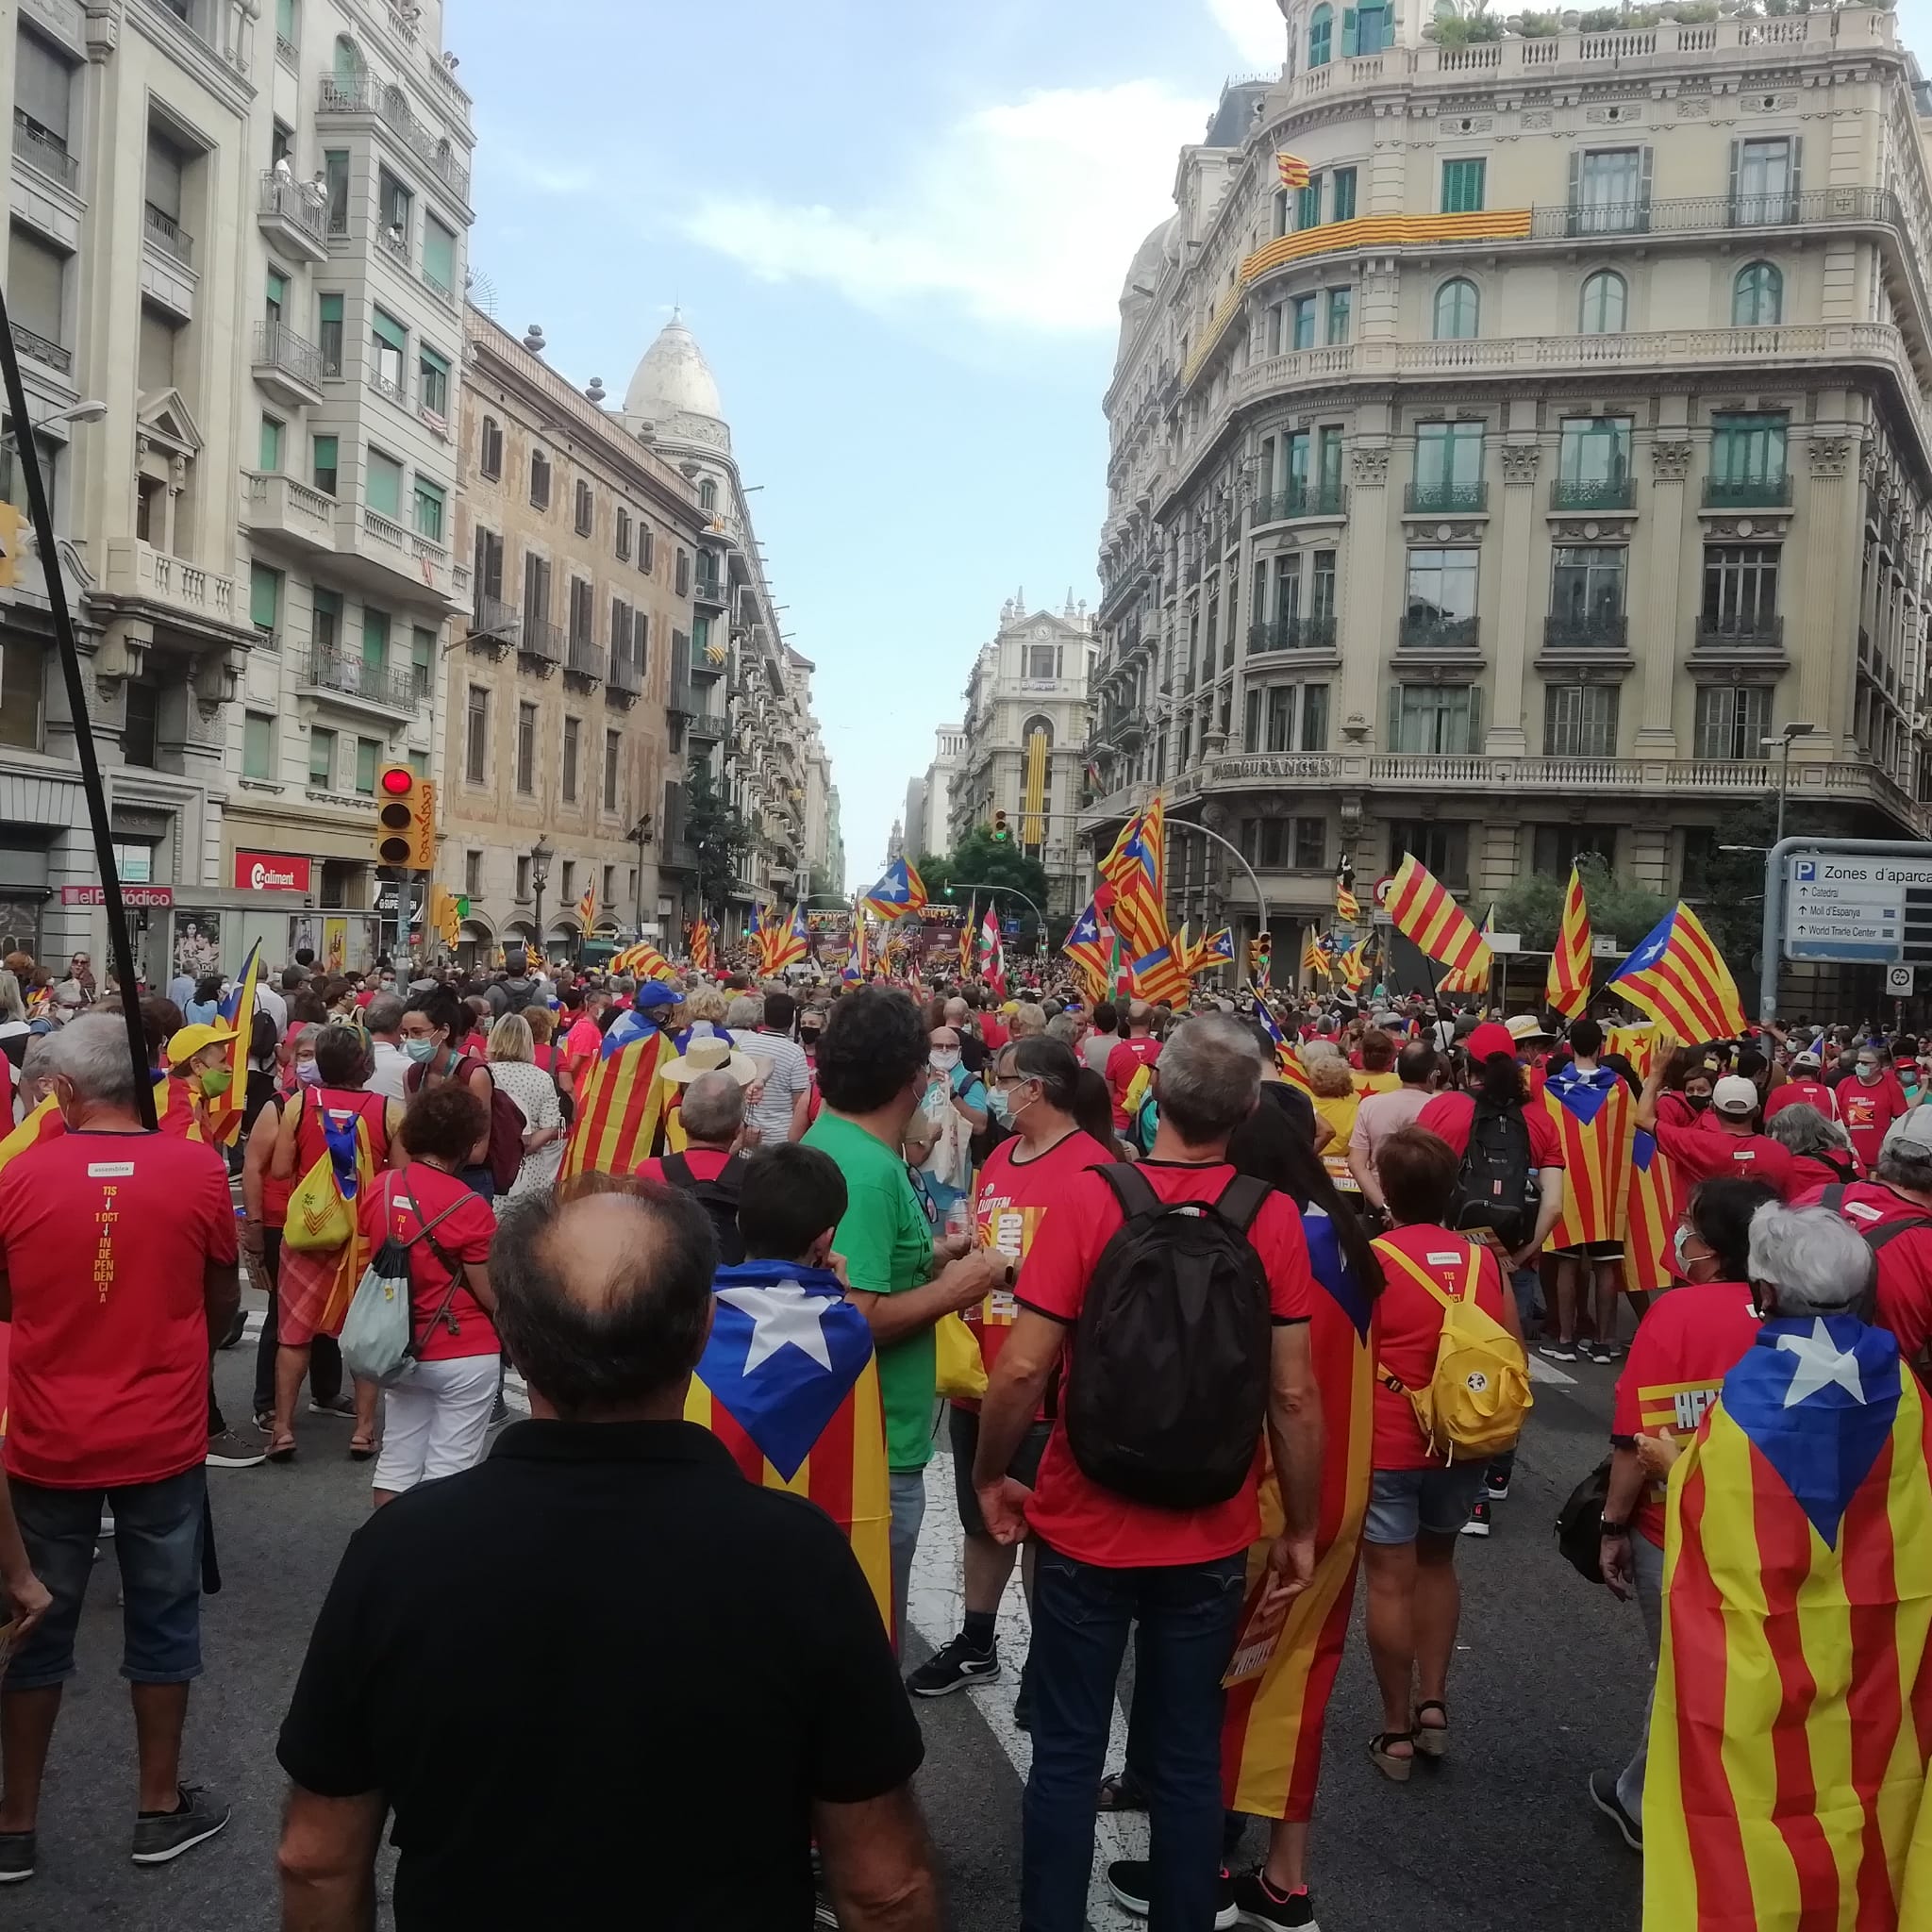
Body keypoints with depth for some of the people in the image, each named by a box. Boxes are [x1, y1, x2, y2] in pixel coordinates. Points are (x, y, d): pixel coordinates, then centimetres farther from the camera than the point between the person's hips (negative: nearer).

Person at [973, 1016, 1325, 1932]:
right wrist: (1300, 1529, 5)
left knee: (1066, 1755, 15)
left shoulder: (1089, 1196, -15)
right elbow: (1293, 1394, -9)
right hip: (1210, 1538, 1)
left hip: (1085, 1527, -1)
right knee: (1189, 1756, 18)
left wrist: (990, 1478, 1)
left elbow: (1021, 1368, -16)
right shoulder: (1273, 1216, -11)